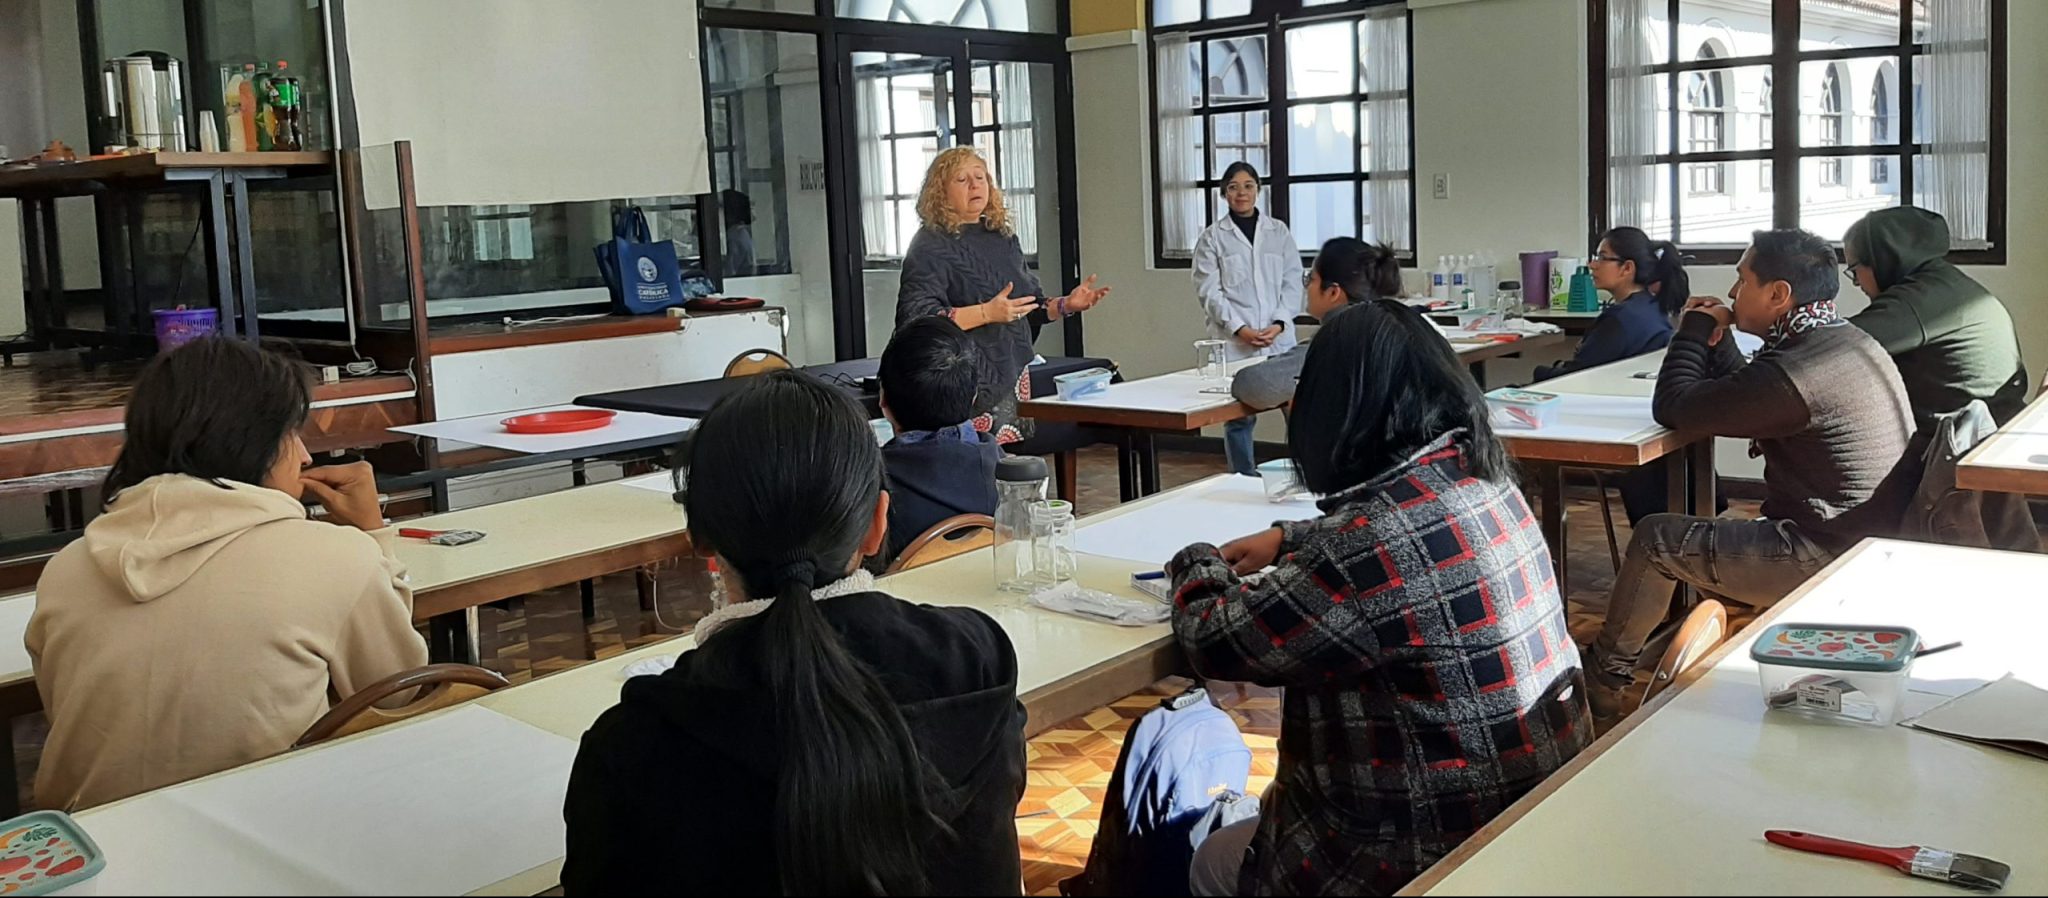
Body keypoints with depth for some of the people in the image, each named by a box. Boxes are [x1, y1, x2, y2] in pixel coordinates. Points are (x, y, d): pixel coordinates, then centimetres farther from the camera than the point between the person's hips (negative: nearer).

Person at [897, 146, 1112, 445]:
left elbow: (1030, 308, 23)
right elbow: (914, 317, -18)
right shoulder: (931, 246, -6)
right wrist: (986, 313, -24)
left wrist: (1065, 305, 4)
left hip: (1012, 374, 7)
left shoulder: (1003, 238, 16)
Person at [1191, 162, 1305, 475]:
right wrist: (1239, 328, -11)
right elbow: (1209, 291, -1)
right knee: (1239, 417, 0)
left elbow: (1292, 283, 7)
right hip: (1234, 343, -2)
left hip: (1279, 339, 2)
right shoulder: (1212, 237, 5)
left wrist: (1278, 323, -8)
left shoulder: (1279, 232, 11)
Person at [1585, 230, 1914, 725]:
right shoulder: (1846, 341, 7)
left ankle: (1604, 680, 16)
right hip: (1866, 541, 10)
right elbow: (1746, 393, 20)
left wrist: (1696, 328, -2)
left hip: (1826, 561, -10)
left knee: (1656, 538, 0)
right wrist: (1713, 335, 7)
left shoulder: (1795, 372, -25)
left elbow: (1672, 408, -15)